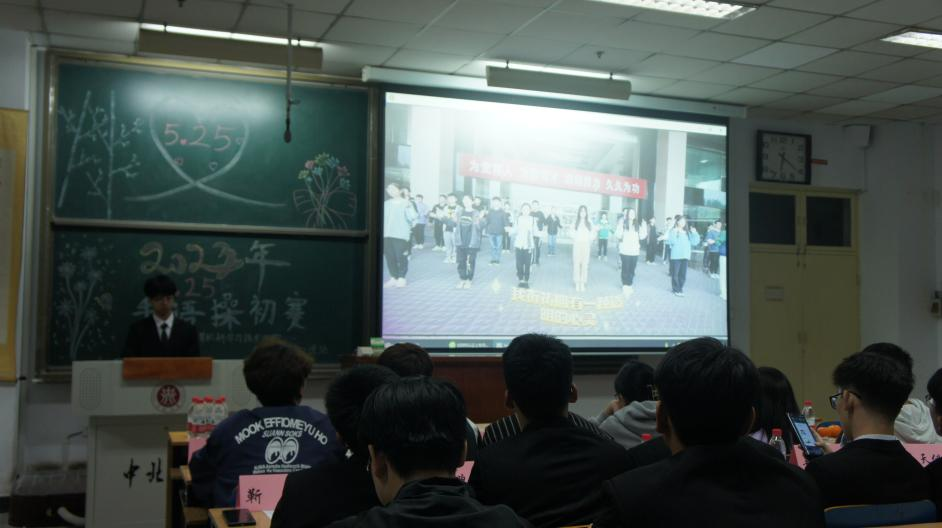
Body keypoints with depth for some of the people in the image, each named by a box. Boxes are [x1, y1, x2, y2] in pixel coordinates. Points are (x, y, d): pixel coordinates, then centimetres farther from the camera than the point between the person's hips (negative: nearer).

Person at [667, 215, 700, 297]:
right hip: (676, 256, -4)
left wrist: (694, 233, -3)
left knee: (683, 274, 6)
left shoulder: (688, 232, 12)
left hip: (685, 256, 4)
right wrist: (675, 232, -25)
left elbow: (695, 242, 8)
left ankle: (680, 289, 18)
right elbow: (672, 241, -16)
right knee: (675, 273, -1)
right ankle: (676, 289, 9)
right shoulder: (673, 231, -1)